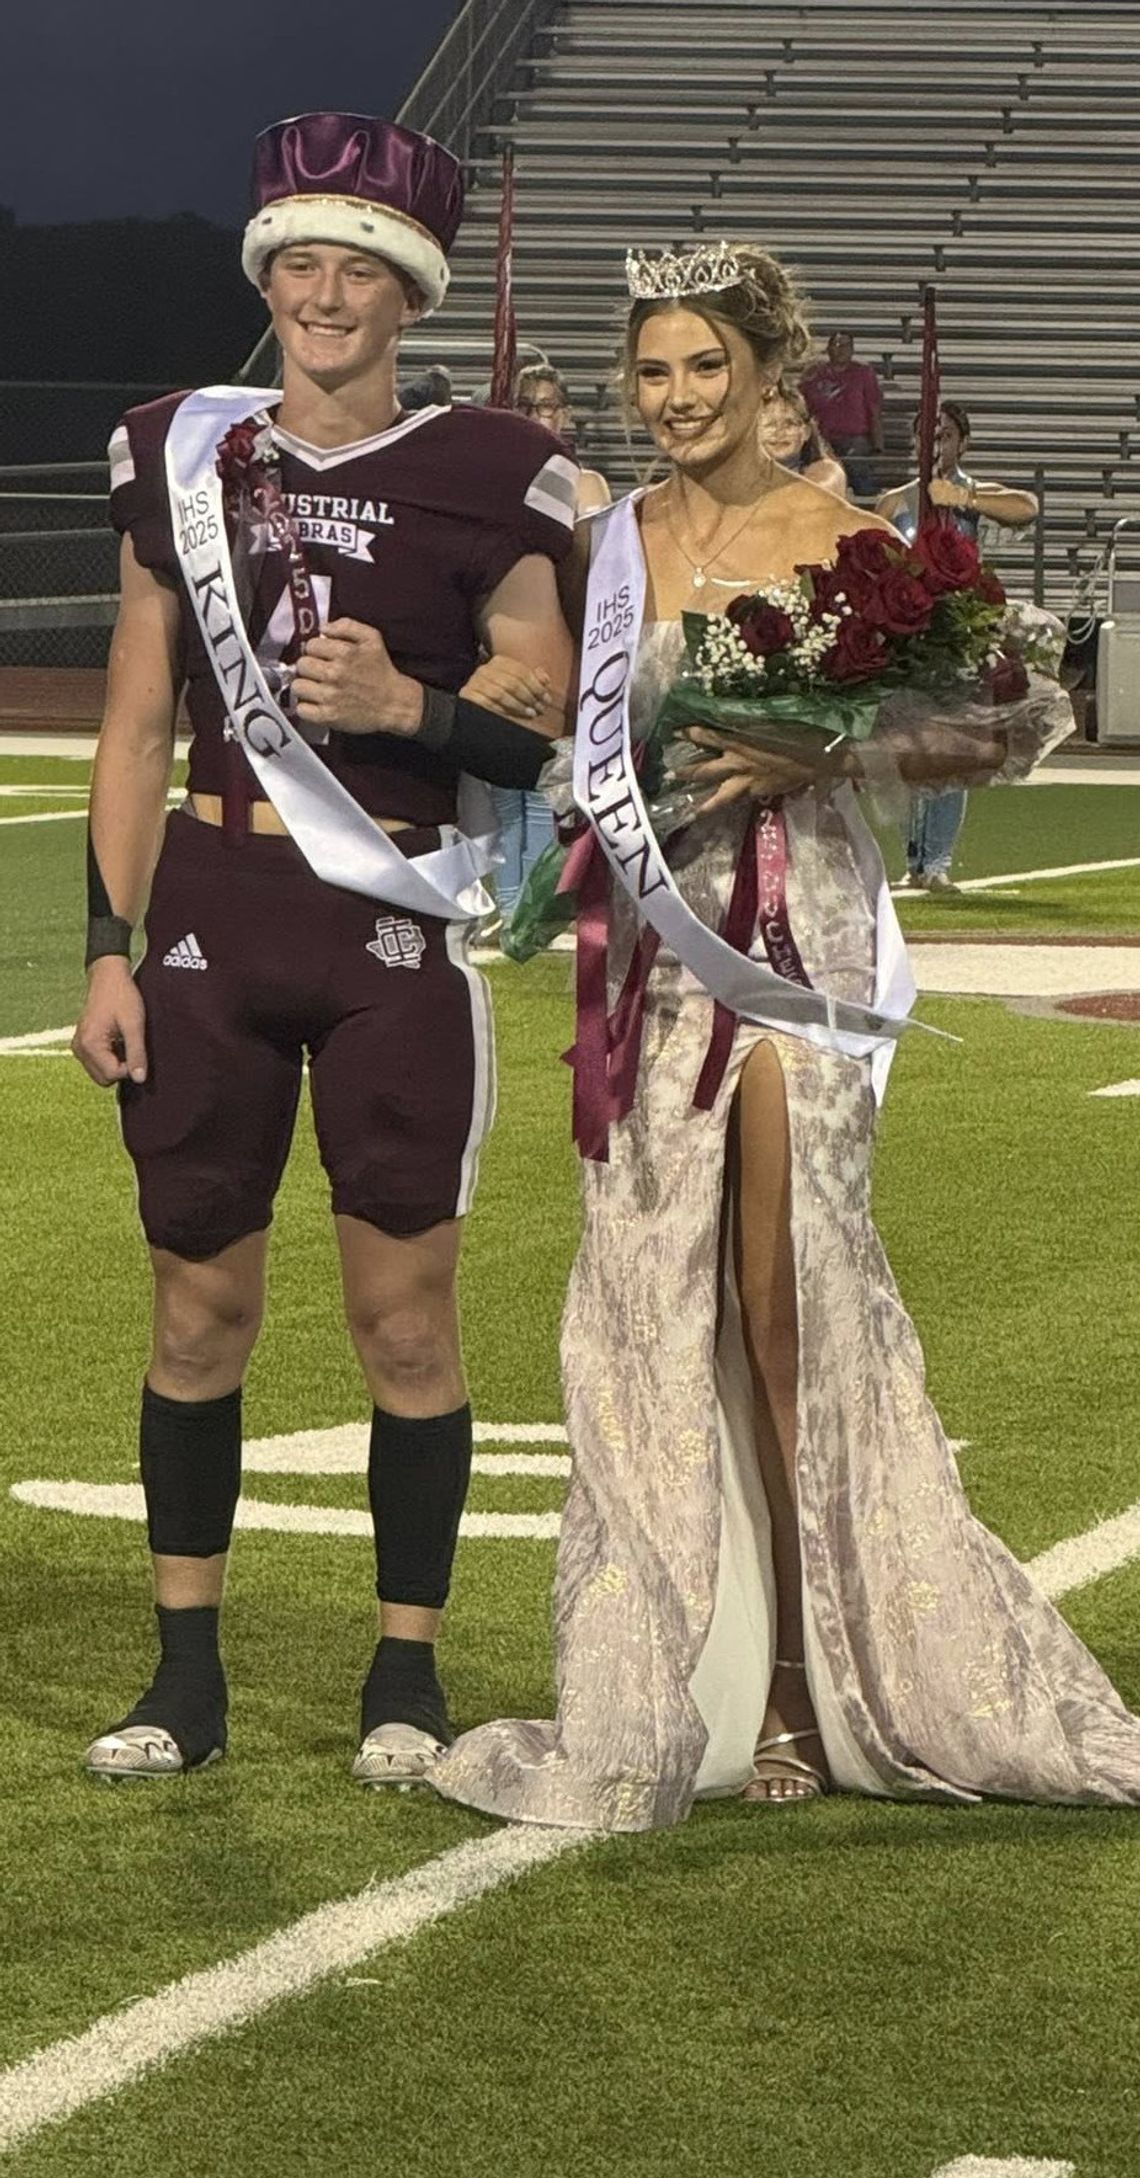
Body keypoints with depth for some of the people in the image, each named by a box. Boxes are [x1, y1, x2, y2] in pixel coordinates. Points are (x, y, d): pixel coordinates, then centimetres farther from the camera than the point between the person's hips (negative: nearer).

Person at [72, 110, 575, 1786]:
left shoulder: (483, 478, -1)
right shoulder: (186, 456, 7)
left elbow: (554, 743, 2)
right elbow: (138, 725, 10)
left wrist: (409, 705, -17)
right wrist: (109, 947, 4)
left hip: (398, 938, -2)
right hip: (213, 924, 3)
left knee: (405, 1317, 1)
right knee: (200, 1310, 7)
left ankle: (407, 1673, 13)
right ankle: (187, 1674, 17)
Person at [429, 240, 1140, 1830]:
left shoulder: (846, 541, -2)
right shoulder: (608, 545, 10)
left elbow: (997, 724, -3)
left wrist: (821, 752, -15)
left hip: (801, 933, -4)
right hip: (658, 940, 4)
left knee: (788, 1296, -5)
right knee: (657, 1297, 3)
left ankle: (808, 1675, 4)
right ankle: (670, 1683, 9)